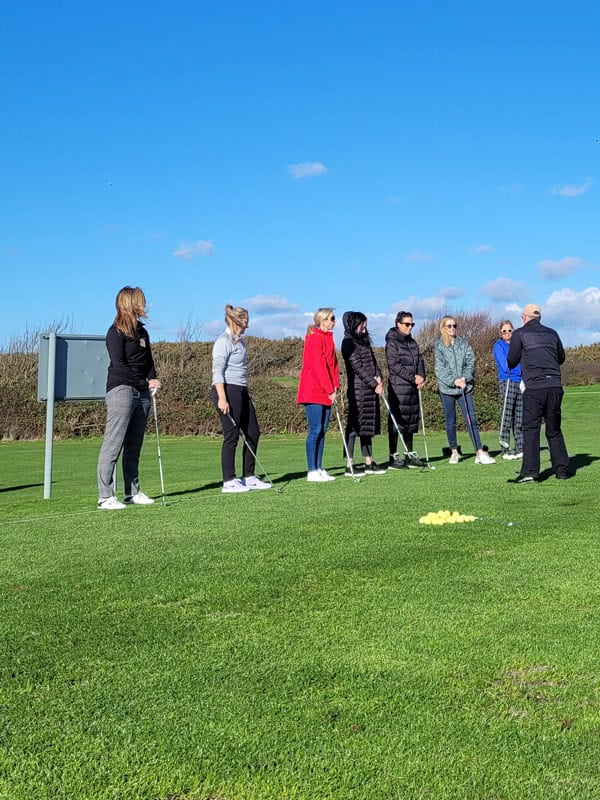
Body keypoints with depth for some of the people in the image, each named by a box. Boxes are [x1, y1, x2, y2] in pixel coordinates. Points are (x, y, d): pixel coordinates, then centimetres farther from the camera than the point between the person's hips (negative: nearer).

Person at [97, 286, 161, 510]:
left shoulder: (142, 332, 18)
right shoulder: (116, 332, -5)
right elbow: (119, 366, -11)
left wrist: (153, 379, -1)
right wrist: (145, 383, -11)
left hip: (141, 393, 8)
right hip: (121, 390, -8)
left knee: (134, 447, 10)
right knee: (113, 445, -9)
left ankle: (132, 492, 17)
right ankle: (105, 497, -8)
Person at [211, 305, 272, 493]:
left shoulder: (240, 341, 16)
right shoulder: (224, 341, -11)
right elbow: (217, 371, -17)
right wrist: (222, 398, -23)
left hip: (241, 391, 10)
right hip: (227, 390, -10)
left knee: (253, 433, 10)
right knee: (232, 435, -6)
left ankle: (248, 477, 19)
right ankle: (229, 482, 0)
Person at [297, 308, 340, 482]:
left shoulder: (328, 338, 16)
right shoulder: (314, 338, -12)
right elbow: (318, 366, -17)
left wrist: (335, 386, 5)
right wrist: (330, 390, -15)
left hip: (325, 393, 9)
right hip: (313, 391, -9)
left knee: (322, 430, 9)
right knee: (315, 430, -8)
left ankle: (319, 469, 13)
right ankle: (312, 472, -4)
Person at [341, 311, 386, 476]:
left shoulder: (364, 341, 18)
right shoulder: (349, 342, -8)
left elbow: (373, 361, 16)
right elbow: (358, 367, -14)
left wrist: (378, 376, -3)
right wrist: (374, 384, -13)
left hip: (370, 389, 9)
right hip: (357, 390, -9)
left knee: (368, 425, 11)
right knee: (355, 425, -6)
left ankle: (369, 463, 16)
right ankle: (350, 466, -4)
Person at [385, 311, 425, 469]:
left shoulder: (412, 342, 17)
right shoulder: (392, 342, -6)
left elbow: (420, 360, 14)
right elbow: (394, 364, -14)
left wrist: (421, 376, -5)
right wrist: (413, 378, -15)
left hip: (413, 387, 8)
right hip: (398, 388, -7)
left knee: (411, 421, 10)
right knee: (397, 421, -6)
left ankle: (410, 455, 16)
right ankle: (393, 457, -4)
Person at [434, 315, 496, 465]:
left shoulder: (463, 343, 8)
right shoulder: (439, 346, 0)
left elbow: (470, 362, 2)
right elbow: (440, 369, -8)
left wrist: (465, 378, -14)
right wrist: (454, 381, -18)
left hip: (465, 387, 1)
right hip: (446, 388, -1)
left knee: (471, 419, -5)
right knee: (450, 422, 8)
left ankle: (480, 453, -9)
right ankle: (454, 452, 20)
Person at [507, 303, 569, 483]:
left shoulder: (520, 334, 3)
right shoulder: (552, 333, 16)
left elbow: (511, 362, 4)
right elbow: (561, 358, 24)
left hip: (534, 387, -4)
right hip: (555, 386, 4)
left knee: (530, 429, -1)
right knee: (554, 429, 13)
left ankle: (530, 471, -10)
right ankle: (562, 469, 12)